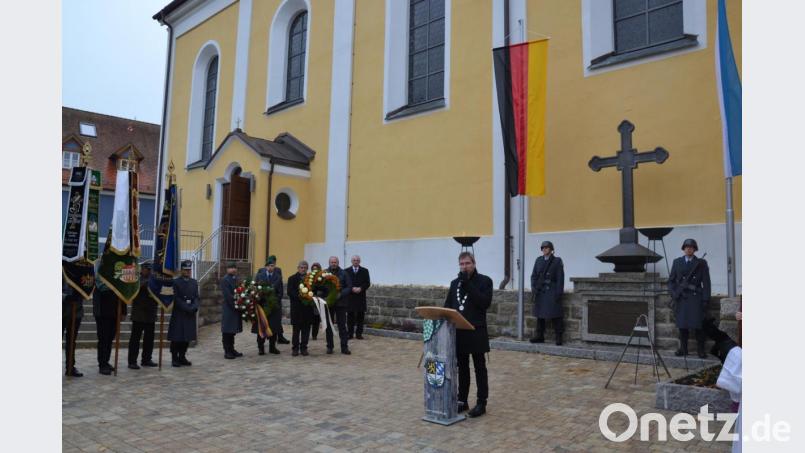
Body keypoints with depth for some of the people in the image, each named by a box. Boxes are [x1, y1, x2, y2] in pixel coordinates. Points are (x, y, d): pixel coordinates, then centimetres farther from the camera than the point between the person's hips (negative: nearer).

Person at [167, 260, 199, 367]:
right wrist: (187, 308, -16)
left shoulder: (194, 282, 12)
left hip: (190, 314, 5)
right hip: (178, 314, -5)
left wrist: (194, 307, -10)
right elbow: (176, 298, -10)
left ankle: (182, 357, 17)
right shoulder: (176, 282, -4)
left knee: (187, 338, 7)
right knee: (177, 338, -1)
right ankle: (174, 358, 8)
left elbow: (196, 297, 8)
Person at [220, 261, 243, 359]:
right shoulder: (224, 280, -12)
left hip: (236, 308, 7)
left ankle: (231, 349, 22)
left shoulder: (235, 278, 12)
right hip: (228, 309, -7)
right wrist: (236, 305, -17)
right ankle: (227, 352, 6)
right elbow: (227, 296, -17)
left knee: (232, 330, 14)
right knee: (227, 331, 0)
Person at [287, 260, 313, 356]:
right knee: (296, 329, 3)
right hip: (296, 308, -2)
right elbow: (290, 292, -6)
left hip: (308, 307, 2)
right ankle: (295, 348, 11)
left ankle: (304, 347, 13)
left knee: (306, 328, 4)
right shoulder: (292, 278, 4)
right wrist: (299, 296, -19)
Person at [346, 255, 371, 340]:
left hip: (361, 297, 1)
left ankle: (359, 334, 6)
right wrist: (352, 288, -14)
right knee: (350, 316, 1)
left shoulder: (365, 271, 8)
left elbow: (368, 283, 3)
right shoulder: (347, 271, 7)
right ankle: (350, 333, 6)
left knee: (360, 316, 1)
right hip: (350, 297, 0)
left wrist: (360, 288, -14)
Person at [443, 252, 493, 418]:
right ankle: (462, 400, 23)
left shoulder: (484, 281, -4)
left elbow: (485, 303, -17)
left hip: (476, 332, -5)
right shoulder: (455, 283, 12)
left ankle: (481, 403, 12)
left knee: (480, 368, 4)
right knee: (462, 368, 13)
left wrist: (468, 285, -19)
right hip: (458, 332, 5)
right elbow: (447, 305, 14)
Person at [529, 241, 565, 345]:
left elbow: (560, 278, -4)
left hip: (552, 291, -4)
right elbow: (534, 275, 11)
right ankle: (540, 336, 14)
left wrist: (559, 292, -10)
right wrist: (533, 288, -3)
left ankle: (559, 337, 1)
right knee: (539, 314, 7)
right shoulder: (538, 260, 11)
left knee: (555, 315, -6)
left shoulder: (557, 261, 0)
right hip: (540, 291, 4)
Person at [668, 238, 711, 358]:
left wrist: (705, 299, -5)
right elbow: (671, 280, 12)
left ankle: (700, 350, 2)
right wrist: (674, 294, -2)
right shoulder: (677, 262, 11)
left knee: (698, 324, -5)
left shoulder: (701, 263, 7)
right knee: (682, 325, 2)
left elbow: (706, 283, 3)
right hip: (681, 298, 2)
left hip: (696, 298, -2)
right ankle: (683, 348, 10)